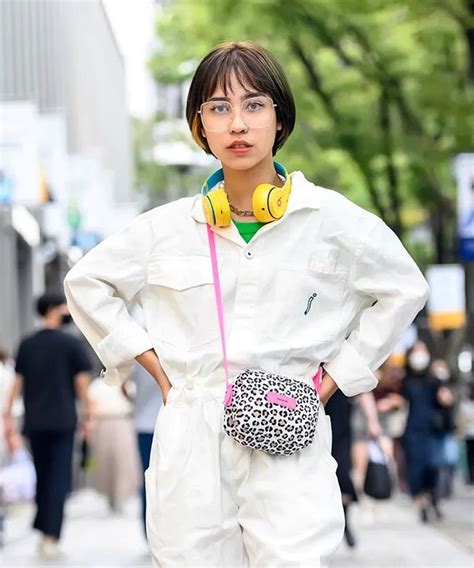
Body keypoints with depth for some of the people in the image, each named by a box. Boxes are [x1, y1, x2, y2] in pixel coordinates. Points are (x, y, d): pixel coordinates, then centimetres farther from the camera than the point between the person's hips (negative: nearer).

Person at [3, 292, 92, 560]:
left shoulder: (27, 344, 6)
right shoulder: (72, 343, -5)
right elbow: (82, 382, -5)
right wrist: (88, 414, 3)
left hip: (35, 422, 4)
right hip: (63, 421, -4)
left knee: (42, 476, 16)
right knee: (59, 480, -2)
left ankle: (43, 533, 19)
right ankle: (51, 538, -10)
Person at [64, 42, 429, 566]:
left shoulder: (329, 218, 0)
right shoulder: (170, 227, 4)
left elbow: (404, 287, 13)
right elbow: (87, 282, 18)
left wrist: (337, 375, 7)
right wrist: (154, 366, 10)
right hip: (190, 447, 2)